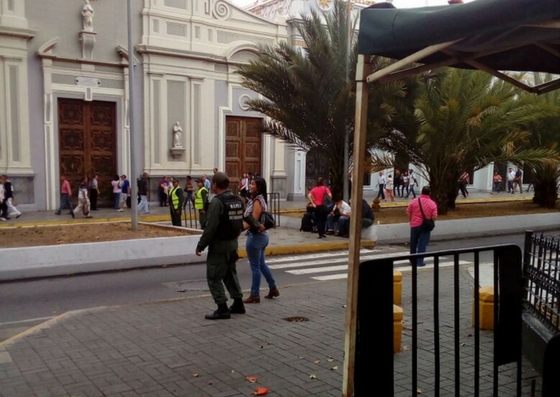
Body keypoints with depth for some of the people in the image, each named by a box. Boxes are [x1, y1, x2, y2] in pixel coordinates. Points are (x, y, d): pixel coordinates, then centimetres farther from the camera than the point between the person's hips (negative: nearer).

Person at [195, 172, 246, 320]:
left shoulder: (217, 202, -19)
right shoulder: (238, 200, 5)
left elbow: (210, 227, -21)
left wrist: (200, 245, -12)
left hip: (219, 245, -8)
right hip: (233, 243, 8)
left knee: (214, 277, 1)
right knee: (230, 273, 22)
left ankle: (222, 309, 1)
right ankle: (238, 304, 26)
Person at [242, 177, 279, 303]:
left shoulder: (257, 201, -16)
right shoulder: (260, 199, 13)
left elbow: (252, 221, -21)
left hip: (255, 236, -10)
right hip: (261, 235, 10)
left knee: (255, 266, -1)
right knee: (261, 264, 20)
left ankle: (255, 295, 6)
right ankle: (273, 288, 28)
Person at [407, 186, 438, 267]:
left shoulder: (414, 201, -6)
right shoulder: (432, 203, -8)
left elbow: (408, 212, 0)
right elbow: (434, 217, -9)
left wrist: (410, 220, 15)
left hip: (415, 225, 2)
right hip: (426, 226, -2)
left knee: (413, 243, 16)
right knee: (423, 244, 4)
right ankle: (419, 261, 2)